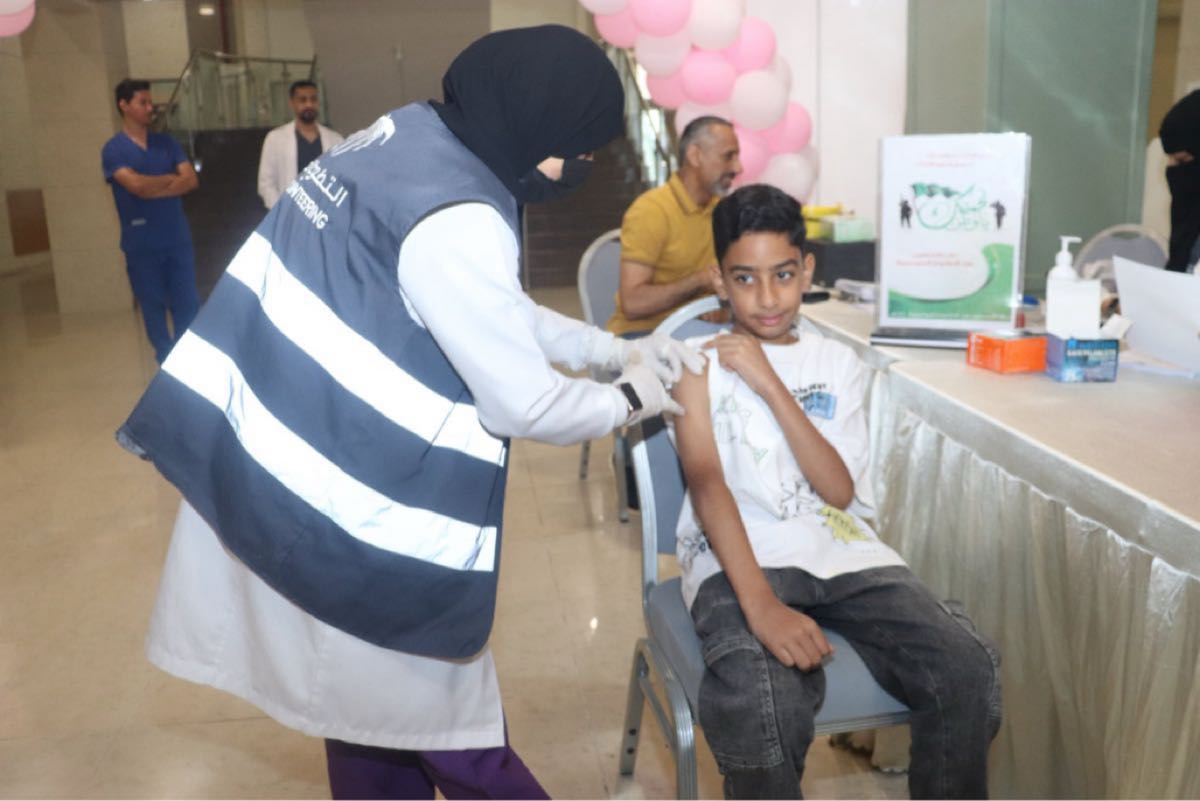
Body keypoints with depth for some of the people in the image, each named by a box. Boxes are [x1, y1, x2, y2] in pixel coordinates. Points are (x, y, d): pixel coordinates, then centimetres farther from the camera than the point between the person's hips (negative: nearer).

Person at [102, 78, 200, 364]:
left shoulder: (166, 143, 8)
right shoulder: (113, 150, -4)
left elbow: (191, 180, -4)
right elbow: (137, 184, -19)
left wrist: (153, 189, -14)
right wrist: (171, 178, -4)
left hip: (178, 238, 3)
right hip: (142, 243, -3)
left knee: (188, 303, 4)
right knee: (153, 306, 7)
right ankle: (167, 362, 20)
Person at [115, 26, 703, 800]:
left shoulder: (410, 136, 5)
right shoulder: (453, 219, -25)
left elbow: (497, 313, 16)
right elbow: (523, 405, -19)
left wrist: (618, 347, 15)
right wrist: (627, 399, 0)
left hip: (290, 459, 9)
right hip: (349, 494, -9)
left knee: (375, 692, 25)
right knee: (439, 711, 12)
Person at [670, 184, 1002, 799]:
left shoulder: (838, 363, 15)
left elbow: (839, 489, 3)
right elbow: (706, 482, -10)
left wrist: (770, 385, -7)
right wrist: (760, 603, -26)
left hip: (838, 549, 4)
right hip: (737, 556, -3)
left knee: (966, 671, -21)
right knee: (762, 707, -34)